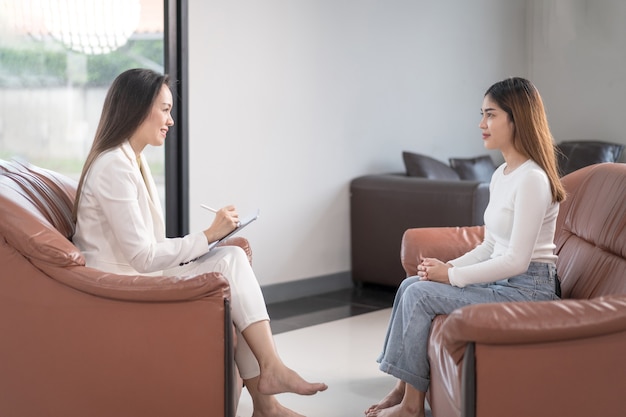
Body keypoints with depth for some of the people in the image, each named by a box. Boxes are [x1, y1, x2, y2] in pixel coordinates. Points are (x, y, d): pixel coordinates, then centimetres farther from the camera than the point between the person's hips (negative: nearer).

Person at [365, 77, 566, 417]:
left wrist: (452, 275, -16)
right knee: (411, 284, 1)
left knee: (420, 294, -16)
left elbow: (517, 261, -23)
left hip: (528, 289, -9)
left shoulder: (532, 179, -20)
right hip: (503, 282, 9)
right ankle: (402, 389, 4)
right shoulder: (501, 175, 11)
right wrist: (449, 266, 0)